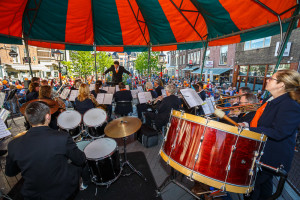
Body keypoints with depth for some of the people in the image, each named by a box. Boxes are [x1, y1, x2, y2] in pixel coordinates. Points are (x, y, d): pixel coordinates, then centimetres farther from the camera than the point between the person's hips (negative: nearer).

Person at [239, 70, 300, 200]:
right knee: (263, 183, 26)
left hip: (272, 158, -9)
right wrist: (248, 124, 1)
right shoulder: (273, 101, 8)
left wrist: (249, 129, -27)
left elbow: (277, 133, -29)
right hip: (261, 152, 9)